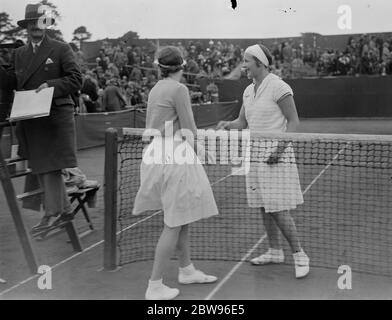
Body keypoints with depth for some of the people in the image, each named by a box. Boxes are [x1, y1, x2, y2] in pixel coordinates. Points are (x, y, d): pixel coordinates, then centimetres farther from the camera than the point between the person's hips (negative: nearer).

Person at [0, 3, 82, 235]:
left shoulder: (61, 49, -2)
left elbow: (76, 80, -7)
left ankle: (52, 214, 3)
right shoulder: (21, 53, 16)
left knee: (50, 167, -7)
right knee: (38, 168, 11)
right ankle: (65, 209, 23)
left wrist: (51, 85, -18)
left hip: (55, 116, -6)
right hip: (30, 119, 7)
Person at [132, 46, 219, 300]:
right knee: (174, 224, -1)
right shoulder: (178, 89, -13)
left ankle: (187, 270, 35)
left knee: (183, 219, 21)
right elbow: (190, 130, -12)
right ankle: (155, 286, 5)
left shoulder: (156, 89, 11)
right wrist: (191, 129, 8)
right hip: (174, 157, -9)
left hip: (157, 153, 9)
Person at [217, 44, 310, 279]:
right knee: (264, 207, 12)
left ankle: (299, 255, 5)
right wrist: (227, 125, -5)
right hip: (255, 154, 8)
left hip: (275, 155, -8)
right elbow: (242, 122, 16)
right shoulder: (249, 91, 12)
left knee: (278, 209, -8)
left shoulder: (278, 87, -11)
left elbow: (293, 121, -11)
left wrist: (280, 147, -20)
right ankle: (275, 252, 25)